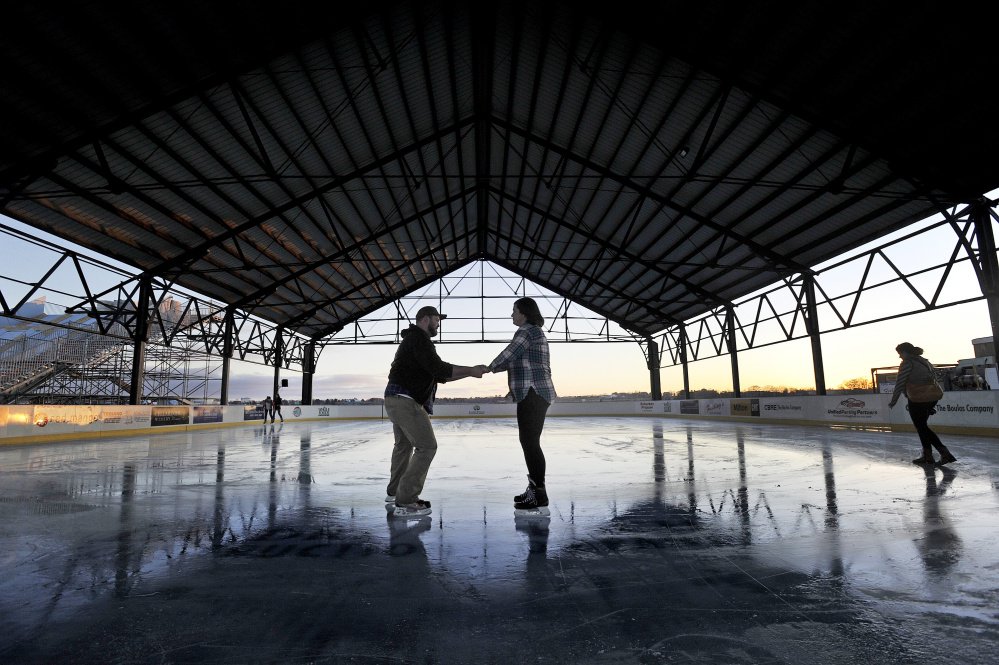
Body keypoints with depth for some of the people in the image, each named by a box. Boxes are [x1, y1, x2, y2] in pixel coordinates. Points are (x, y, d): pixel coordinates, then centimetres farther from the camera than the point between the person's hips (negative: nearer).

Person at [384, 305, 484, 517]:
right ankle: (405, 502, -10)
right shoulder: (419, 337, -10)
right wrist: (470, 371, -11)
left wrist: (469, 372, 11)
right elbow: (438, 368, -21)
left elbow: (440, 375, 19)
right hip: (406, 401, -11)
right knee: (427, 446, -10)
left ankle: (394, 491, 40)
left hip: (397, 400, 11)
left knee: (404, 445, 24)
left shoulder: (413, 339, 22)